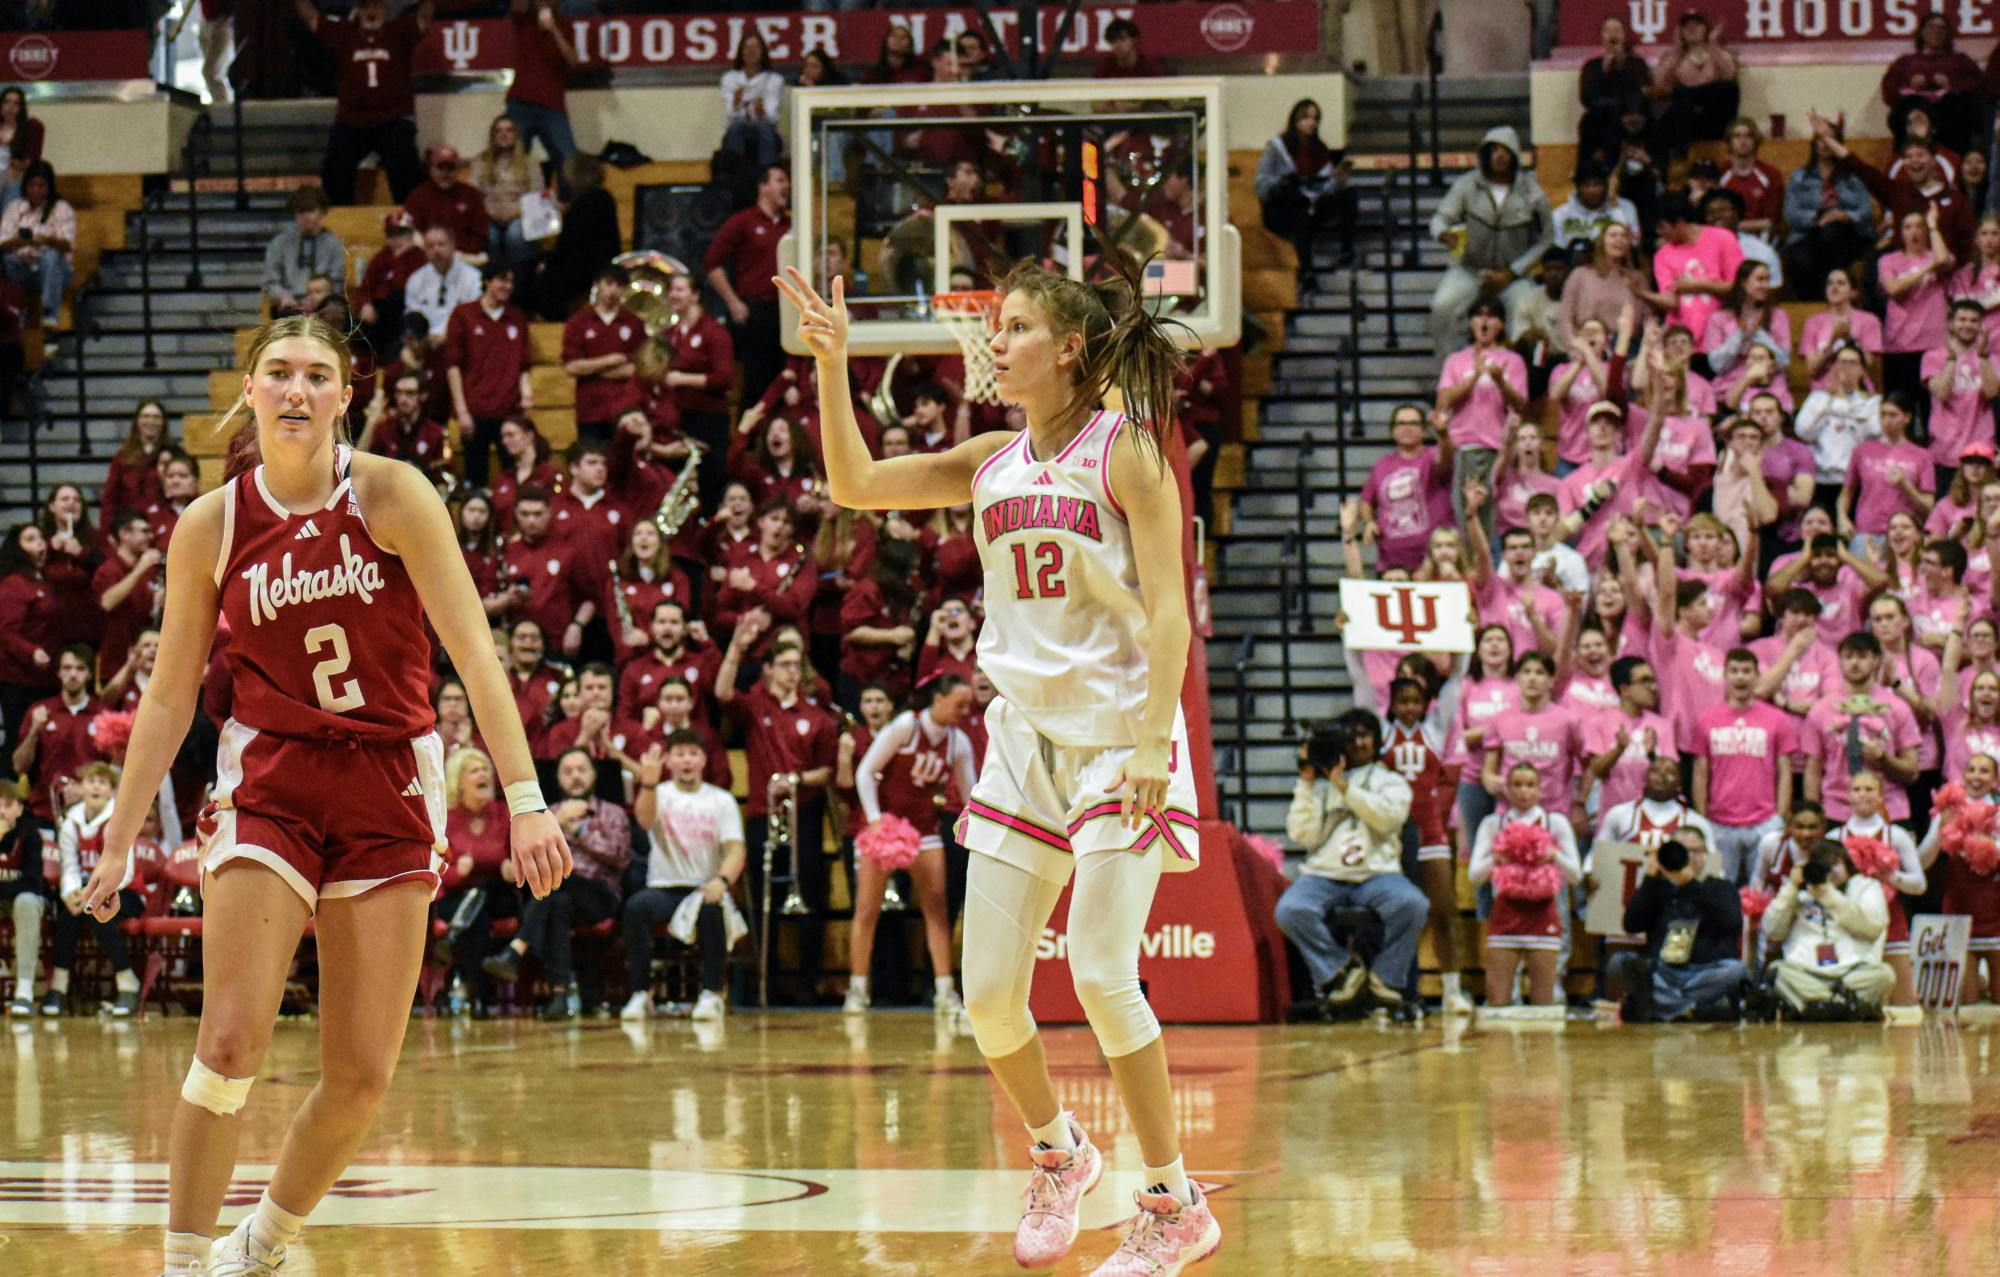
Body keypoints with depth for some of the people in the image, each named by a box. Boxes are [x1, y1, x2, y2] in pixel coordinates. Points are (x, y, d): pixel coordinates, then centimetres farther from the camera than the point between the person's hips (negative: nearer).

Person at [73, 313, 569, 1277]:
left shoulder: (390, 495, -7)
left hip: (389, 785, 0)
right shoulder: (210, 527, -1)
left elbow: (474, 652, -10)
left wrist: (524, 799, -18)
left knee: (362, 1077, -1)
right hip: (269, 781, 0)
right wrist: (119, 841, 6)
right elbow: (169, 698, 8)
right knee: (231, 1041, -15)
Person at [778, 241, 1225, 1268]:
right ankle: (1058, 1154, 28)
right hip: (1025, 735, 6)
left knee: (1101, 974, -13)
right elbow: (855, 484, 11)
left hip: (1118, 737, -6)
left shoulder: (1125, 453, -7)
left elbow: (1168, 611, -12)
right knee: (988, 993, 2)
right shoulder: (993, 463, 10)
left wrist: (1153, 743, -21)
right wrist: (831, 363, 2)